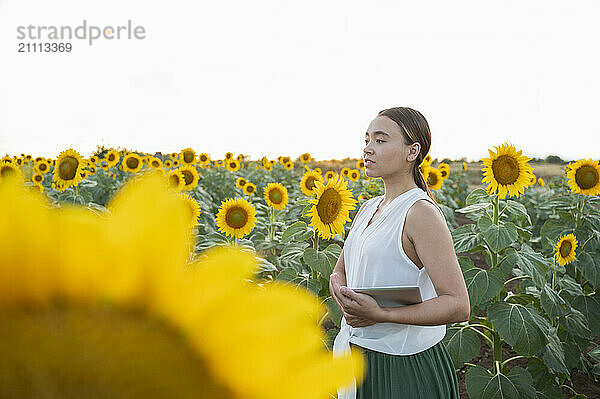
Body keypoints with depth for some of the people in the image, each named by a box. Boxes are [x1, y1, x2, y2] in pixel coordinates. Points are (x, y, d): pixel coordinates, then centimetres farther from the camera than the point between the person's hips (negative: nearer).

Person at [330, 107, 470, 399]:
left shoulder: (421, 212, -18)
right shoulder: (369, 208, 6)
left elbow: (458, 305, -23)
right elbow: (339, 274, 14)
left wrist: (381, 314, -31)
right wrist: (346, 303, -10)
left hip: (405, 368, -7)